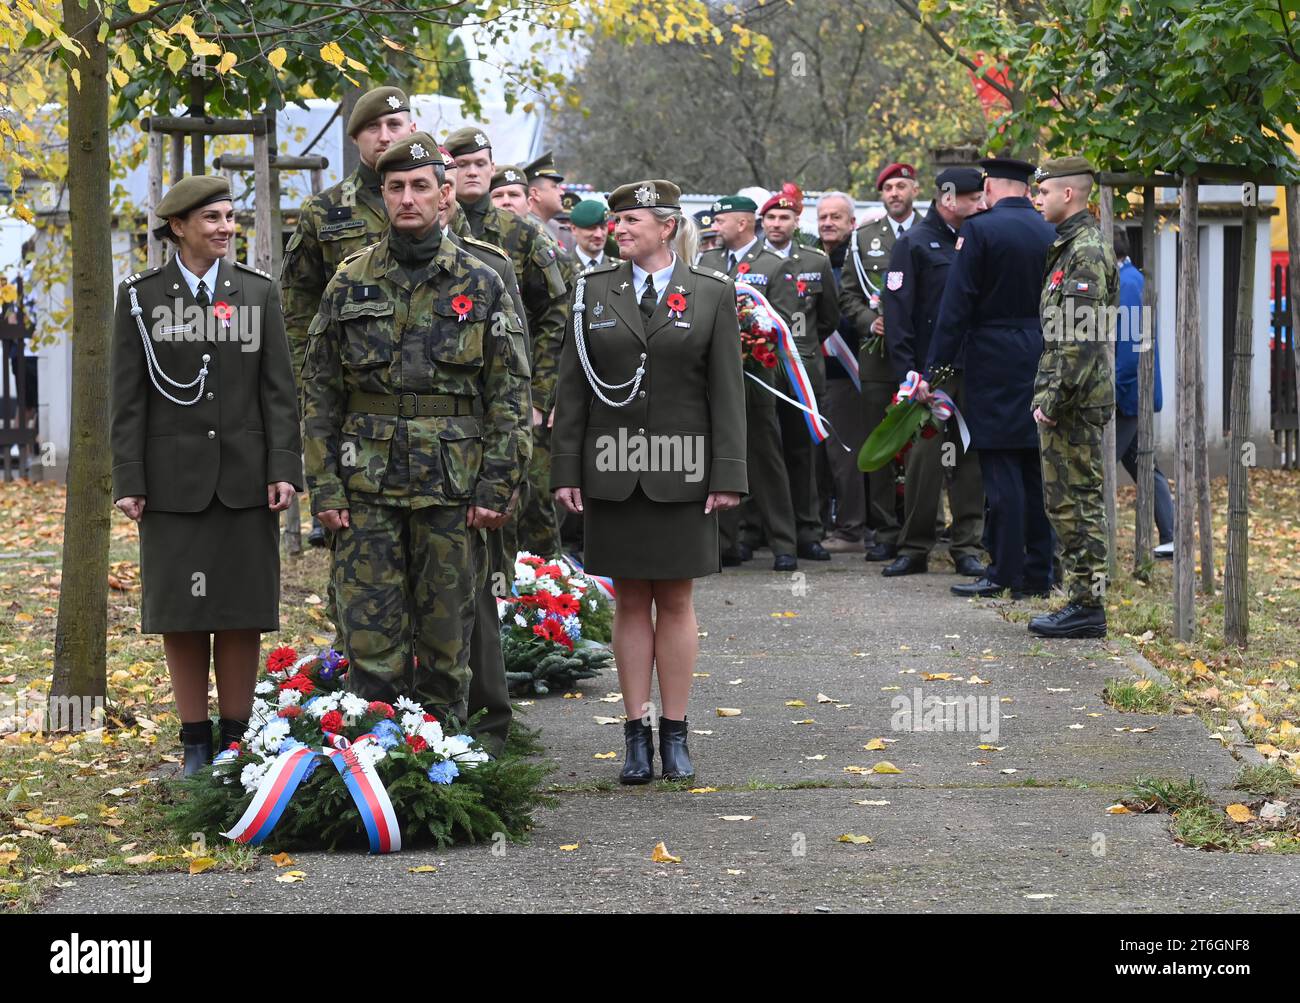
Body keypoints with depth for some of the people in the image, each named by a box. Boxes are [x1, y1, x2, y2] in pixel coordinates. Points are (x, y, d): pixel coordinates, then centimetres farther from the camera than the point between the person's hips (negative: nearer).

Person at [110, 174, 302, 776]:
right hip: (173, 478, -1)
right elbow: (127, 398, 2)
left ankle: (236, 739, 11)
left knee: (243, 612, 2)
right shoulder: (140, 297, 4)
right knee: (180, 613, 2)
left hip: (244, 477, 1)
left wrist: (283, 470, -5)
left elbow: (279, 390, 5)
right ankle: (194, 744, 10)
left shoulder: (259, 292, 8)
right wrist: (128, 482, -5)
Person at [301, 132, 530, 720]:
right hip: (368, 489, 1)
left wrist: (496, 489, -5)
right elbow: (319, 394, 7)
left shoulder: (479, 285, 4)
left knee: (447, 643, 5)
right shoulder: (350, 284, 6)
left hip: (452, 493, -1)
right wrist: (324, 487, 0)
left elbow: (509, 394, 2)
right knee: (371, 639, -2)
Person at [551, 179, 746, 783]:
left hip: (680, 474, -2)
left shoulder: (712, 293, 1)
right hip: (612, 472, 2)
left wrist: (727, 476, -6)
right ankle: (637, 735, 10)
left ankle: (674, 735, 11)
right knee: (630, 601, 5)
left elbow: (726, 392, 0)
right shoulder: (594, 290, 6)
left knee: (675, 600, 4)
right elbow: (572, 388, 6)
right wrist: (566, 471, 0)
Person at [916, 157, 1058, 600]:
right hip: (1043, 360, 6)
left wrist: (934, 370, -8)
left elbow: (956, 307, -11)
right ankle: (1039, 571, 13)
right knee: (1036, 467, 10)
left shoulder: (980, 230, -9)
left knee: (1001, 469, -4)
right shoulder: (1050, 234, 7)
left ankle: (1004, 572, -3)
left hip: (994, 363, -6)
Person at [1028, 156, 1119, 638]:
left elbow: (1083, 336, -20)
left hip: (1076, 402, -10)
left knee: (1079, 502, -7)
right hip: (1067, 402, 10)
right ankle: (1080, 600, 17)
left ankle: (1087, 607, -4)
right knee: (1064, 503, 13)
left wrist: (1054, 399, -20)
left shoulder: (1087, 251, -15)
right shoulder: (1070, 246, 17)